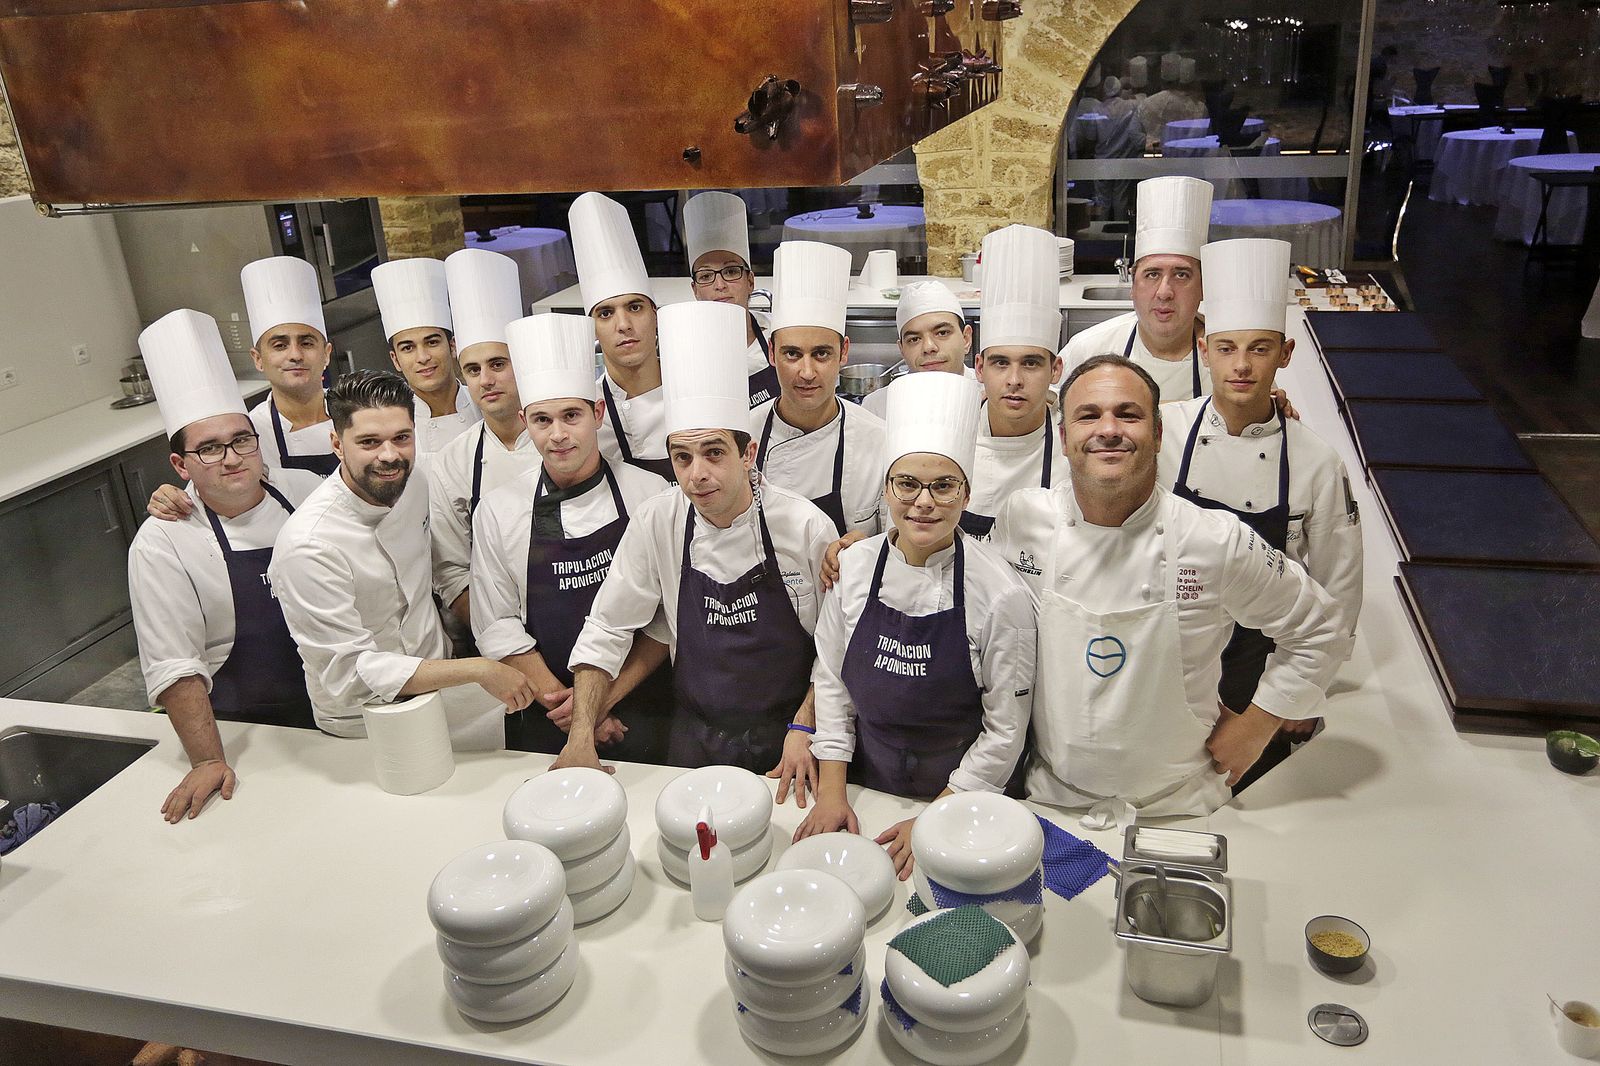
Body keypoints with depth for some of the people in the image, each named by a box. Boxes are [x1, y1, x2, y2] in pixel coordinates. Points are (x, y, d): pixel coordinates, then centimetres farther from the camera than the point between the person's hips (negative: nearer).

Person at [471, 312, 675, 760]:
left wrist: (606, 694, -12)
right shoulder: (496, 512, -3)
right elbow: (498, 627, -1)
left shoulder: (648, 493, -7)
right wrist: (568, 709, -9)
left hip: (643, 715, -1)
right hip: (545, 723, 1)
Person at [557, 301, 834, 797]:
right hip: (693, 737, 2)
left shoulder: (805, 525, -16)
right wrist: (581, 737, -7)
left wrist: (803, 728, -11)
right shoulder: (656, 522, -10)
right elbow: (606, 630, -2)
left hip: (786, 741, -2)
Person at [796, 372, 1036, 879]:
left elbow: (1004, 732, -13)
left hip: (958, 799, -3)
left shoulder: (1000, 593, -19)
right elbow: (830, 681, 1)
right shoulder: (853, 567, -9)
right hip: (865, 786, 3)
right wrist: (831, 792, -4)